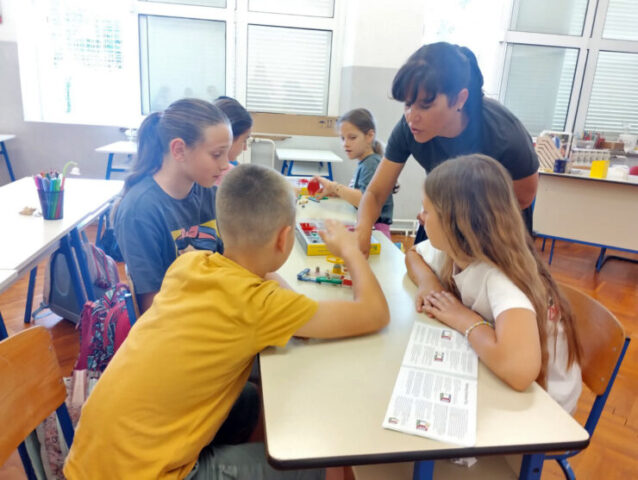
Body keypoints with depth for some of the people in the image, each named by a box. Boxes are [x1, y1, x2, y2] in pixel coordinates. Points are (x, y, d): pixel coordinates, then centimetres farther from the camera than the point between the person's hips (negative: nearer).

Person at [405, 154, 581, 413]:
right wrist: (427, 282, -12)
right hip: (492, 379, 6)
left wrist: (464, 319, -30)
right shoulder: (453, 248, -11)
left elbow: (519, 368, -47)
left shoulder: (501, 277, -33)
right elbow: (412, 254, 9)